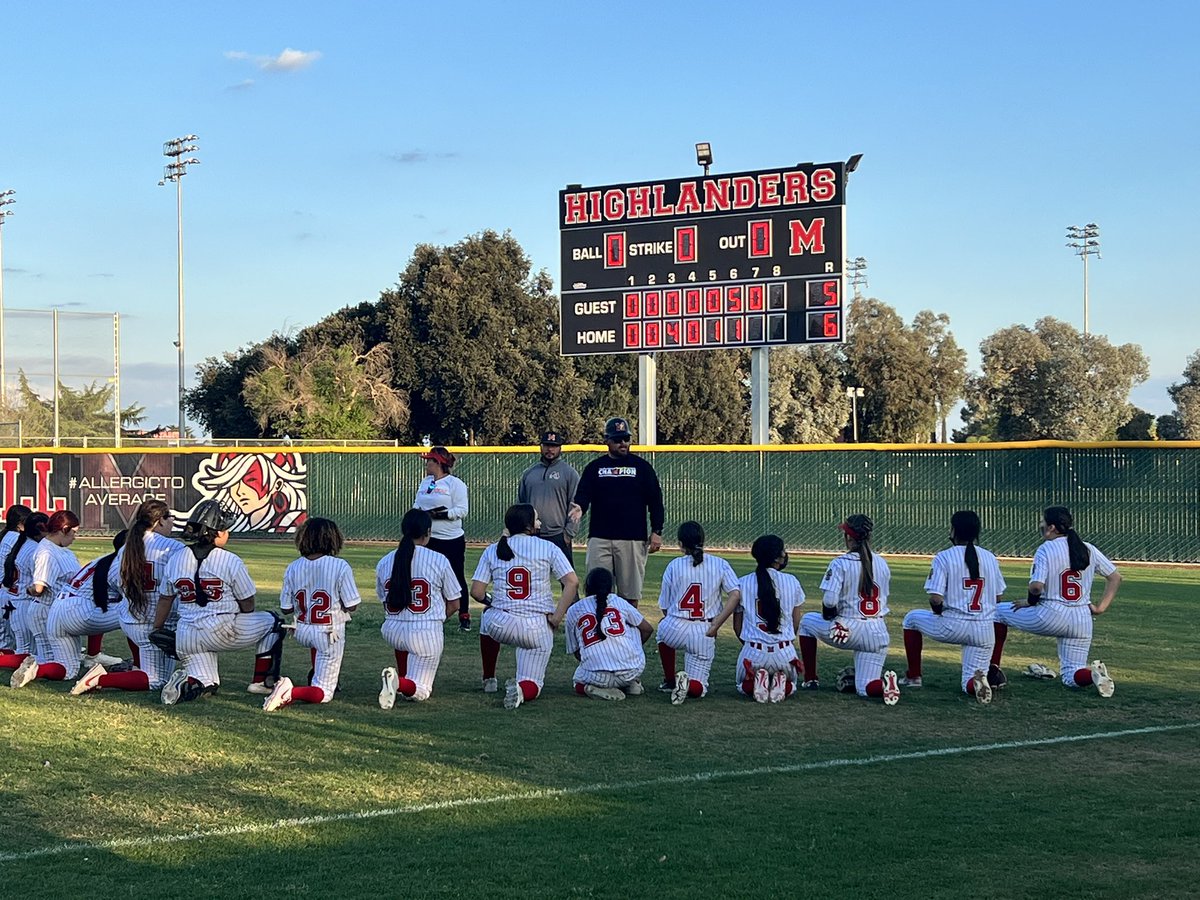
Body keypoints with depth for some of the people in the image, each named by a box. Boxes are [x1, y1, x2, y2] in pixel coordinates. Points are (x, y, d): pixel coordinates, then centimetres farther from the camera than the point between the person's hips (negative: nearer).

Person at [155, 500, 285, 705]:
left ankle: (187, 682, -14)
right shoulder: (231, 561, -8)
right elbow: (247, 605, 0)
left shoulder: (175, 559, 6)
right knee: (272, 622, 16)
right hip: (223, 632, -5)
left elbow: (164, 600, 15)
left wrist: (157, 632, 27)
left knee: (206, 684, 20)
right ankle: (263, 681, 13)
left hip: (186, 637, 5)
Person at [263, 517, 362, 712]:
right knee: (323, 694, 0)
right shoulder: (340, 566, -16)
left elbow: (286, 609, 1)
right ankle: (291, 693, -29)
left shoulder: (292, 568, -5)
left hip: (302, 633, 5)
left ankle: (316, 677, 35)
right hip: (330, 636, -5)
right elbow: (351, 606, -13)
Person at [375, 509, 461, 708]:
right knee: (419, 692, 6)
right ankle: (401, 684, -27)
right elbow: (454, 605, 3)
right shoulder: (439, 561, -6)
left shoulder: (384, 563, 4)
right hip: (427, 634, -4)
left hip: (392, 632, 4)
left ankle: (401, 680, 23)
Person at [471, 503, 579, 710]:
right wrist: (557, 616, -5)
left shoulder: (492, 551, 6)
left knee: (488, 617, 39)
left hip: (500, 625, 2)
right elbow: (572, 582, -8)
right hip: (538, 629, -1)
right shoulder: (548, 548, 2)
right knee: (531, 685, 10)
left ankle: (489, 680, 38)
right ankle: (521, 689, -26)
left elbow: (476, 592, 1)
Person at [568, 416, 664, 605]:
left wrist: (657, 531, -3)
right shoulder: (594, 467, 10)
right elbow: (583, 495, 4)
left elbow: (655, 501, 5)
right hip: (600, 538, 1)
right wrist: (579, 508, -20)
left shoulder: (642, 467, 6)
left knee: (630, 594, 3)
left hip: (633, 538, -1)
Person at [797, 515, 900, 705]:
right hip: (878, 634, 4)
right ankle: (885, 683, -24)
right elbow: (884, 599, 14)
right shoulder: (882, 563, 8)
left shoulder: (841, 563, -9)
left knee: (807, 621, 25)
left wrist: (828, 616, 5)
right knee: (865, 688, 11)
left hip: (848, 630, -4)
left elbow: (829, 602, -16)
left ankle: (811, 680, 23)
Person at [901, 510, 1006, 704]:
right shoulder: (990, 558, 9)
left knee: (912, 618, 25)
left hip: (951, 627, -3)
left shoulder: (944, 557, -6)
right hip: (985, 632, 3)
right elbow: (998, 597, 13)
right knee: (969, 684, 11)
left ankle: (913, 677, 25)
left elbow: (936, 599, -12)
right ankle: (990, 672, -25)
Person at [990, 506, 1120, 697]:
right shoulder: (1089, 550, 9)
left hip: (1050, 617, -5)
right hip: (1082, 622, 5)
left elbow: (1036, 586, -20)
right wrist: (1101, 608, 12)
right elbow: (1115, 577, 14)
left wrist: (1030, 601, 1)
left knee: (998, 611, 17)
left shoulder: (1046, 549, -8)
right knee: (1072, 677, 15)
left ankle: (992, 669, 11)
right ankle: (1094, 673, -20)